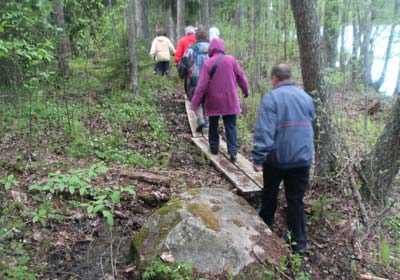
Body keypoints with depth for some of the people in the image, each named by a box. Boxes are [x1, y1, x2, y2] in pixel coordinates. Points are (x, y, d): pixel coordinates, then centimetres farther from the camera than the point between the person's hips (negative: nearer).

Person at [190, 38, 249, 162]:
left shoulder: (207, 63, -10)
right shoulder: (231, 60, -4)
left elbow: (201, 85, -12)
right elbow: (241, 76, 4)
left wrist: (194, 103, -6)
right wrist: (246, 90, 21)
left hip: (213, 101, -1)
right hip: (230, 100, 1)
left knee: (213, 125, 17)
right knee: (231, 126, 6)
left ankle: (214, 147, 25)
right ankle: (233, 152, -3)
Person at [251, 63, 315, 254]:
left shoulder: (271, 97, -12)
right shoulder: (306, 97, 6)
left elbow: (264, 131, -21)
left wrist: (258, 158, -20)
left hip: (277, 158, -3)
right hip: (302, 158, 3)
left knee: (269, 194, 19)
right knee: (296, 200, 10)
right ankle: (299, 242, 15)